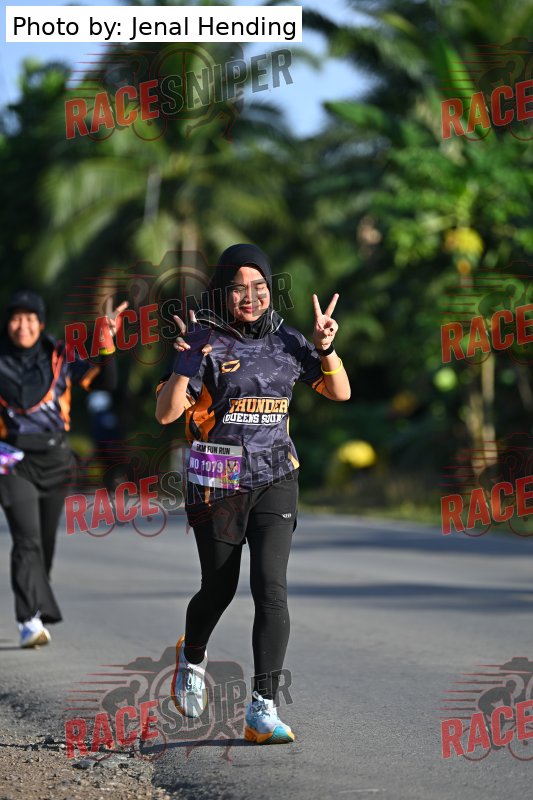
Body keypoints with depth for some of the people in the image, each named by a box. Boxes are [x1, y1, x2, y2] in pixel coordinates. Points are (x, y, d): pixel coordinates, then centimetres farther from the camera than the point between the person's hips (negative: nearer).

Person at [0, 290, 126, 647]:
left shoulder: (59, 358, 3)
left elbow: (105, 382, 1)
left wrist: (108, 346, -12)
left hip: (54, 460, 3)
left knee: (45, 542, 12)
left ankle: (36, 613, 30)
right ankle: (30, 621, -25)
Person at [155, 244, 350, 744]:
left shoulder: (286, 341, 5)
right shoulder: (204, 340, -7)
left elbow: (340, 392, 12)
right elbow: (165, 414, -12)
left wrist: (325, 349, -6)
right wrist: (186, 365, -28)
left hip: (275, 481, 2)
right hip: (217, 484, -2)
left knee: (271, 587, -14)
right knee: (219, 589, 12)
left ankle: (263, 711, -14)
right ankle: (192, 657, 46)